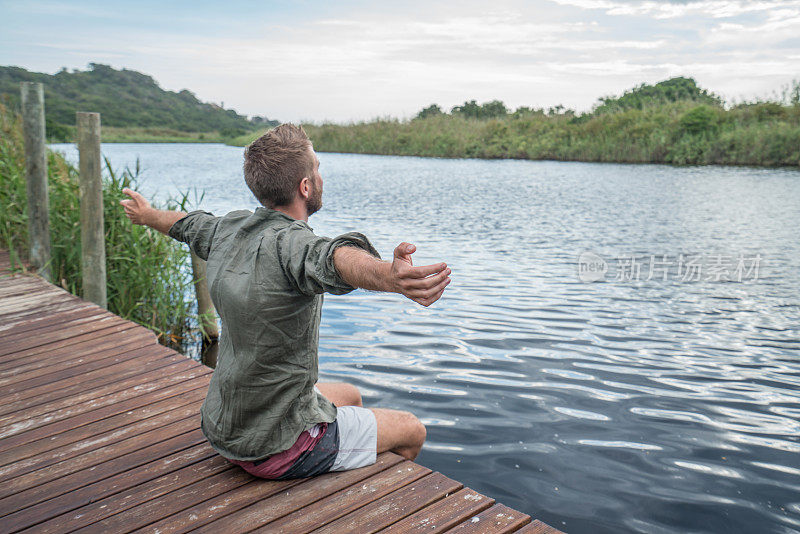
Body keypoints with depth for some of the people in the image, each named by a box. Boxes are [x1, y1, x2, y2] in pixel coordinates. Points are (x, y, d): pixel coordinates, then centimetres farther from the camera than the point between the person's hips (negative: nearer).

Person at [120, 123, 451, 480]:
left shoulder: (228, 230, -3)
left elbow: (187, 224, 19)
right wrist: (391, 277, -72)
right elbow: (334, 259, -53)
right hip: (276, 450, -8)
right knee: (411, 431, 10)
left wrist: (147, 215, 41)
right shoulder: (290, 243, -29)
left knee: (349, 396, 32)